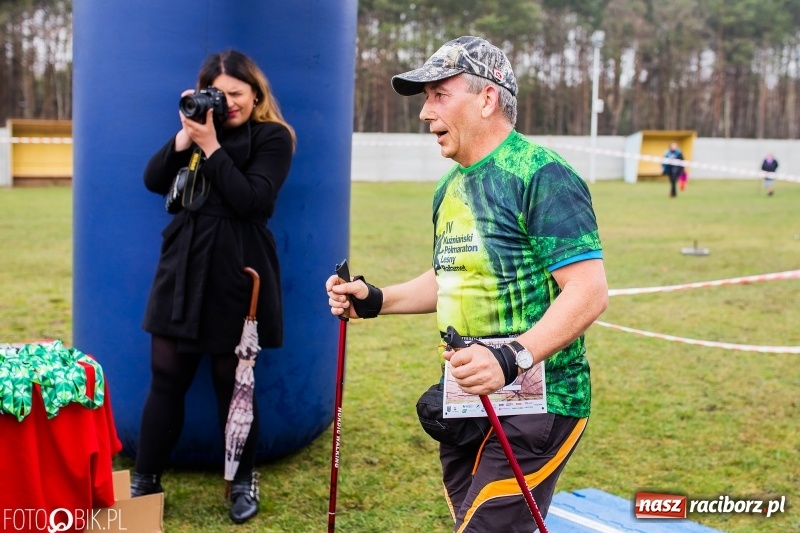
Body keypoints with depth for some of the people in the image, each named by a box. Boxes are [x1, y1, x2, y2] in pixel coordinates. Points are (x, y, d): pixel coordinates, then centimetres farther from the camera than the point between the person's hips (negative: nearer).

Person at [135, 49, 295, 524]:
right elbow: (155, 181, 5)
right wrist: (186, 136, -7)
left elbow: (252, 202, -16)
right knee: (167, 377, 6)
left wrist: (211, 145, -15)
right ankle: (145, 481, 18)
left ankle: (245, 483, 22)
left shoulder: (273, 138, -3)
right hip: (183, 267, 5)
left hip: (236, 273, -4)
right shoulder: (203, 125, 12)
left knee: (233, 383, 5)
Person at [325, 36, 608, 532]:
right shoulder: (451, 188, 12)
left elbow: (589, 292, -22)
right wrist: (375, 300, 12)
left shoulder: (541, 175, -15)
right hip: (467, 402, 8)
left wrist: (513, 358, -33)